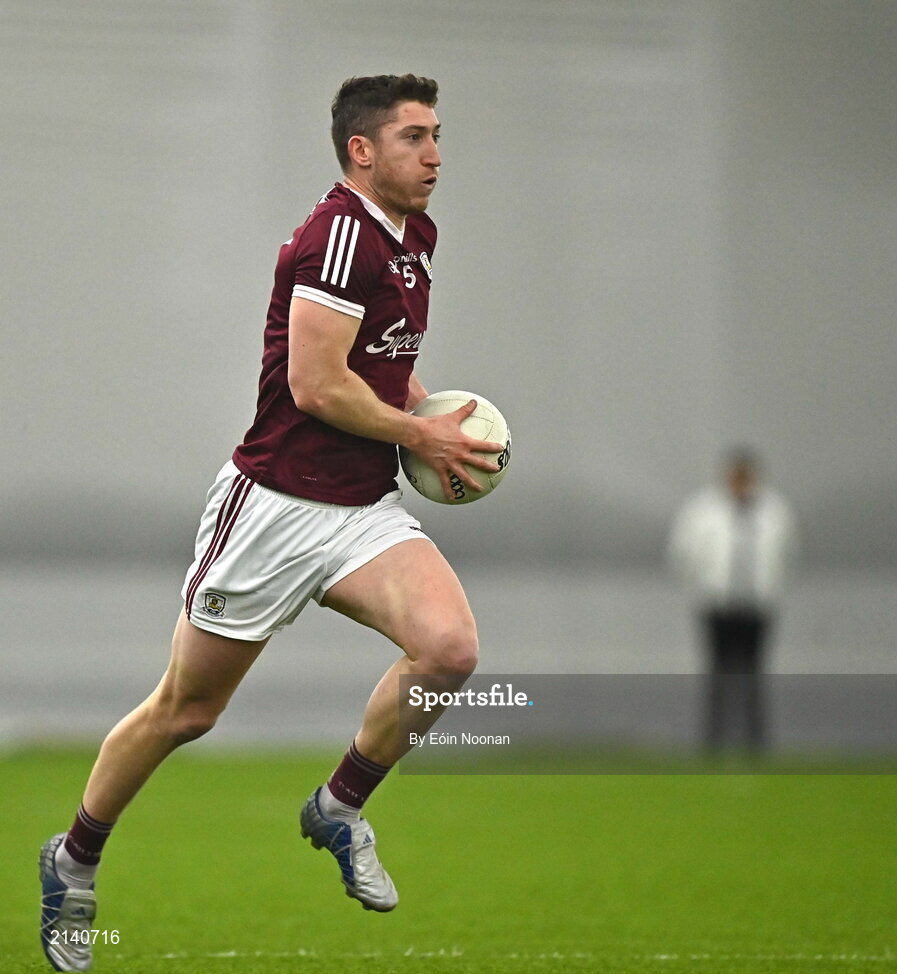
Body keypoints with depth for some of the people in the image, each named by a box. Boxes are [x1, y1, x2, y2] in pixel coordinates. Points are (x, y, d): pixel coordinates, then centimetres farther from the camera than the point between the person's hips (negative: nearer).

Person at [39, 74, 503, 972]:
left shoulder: (410, 239, 11)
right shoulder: (339, 234, -18)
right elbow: (316, 385, -23)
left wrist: (430, 416, 11)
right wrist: (421, 435, -12)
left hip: (365, 510, 7)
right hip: (276, 504, -7)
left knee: (450, 646, -19)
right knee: (185, 711, 6)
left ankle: (339, 810, 2)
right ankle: (74, 864, 27)